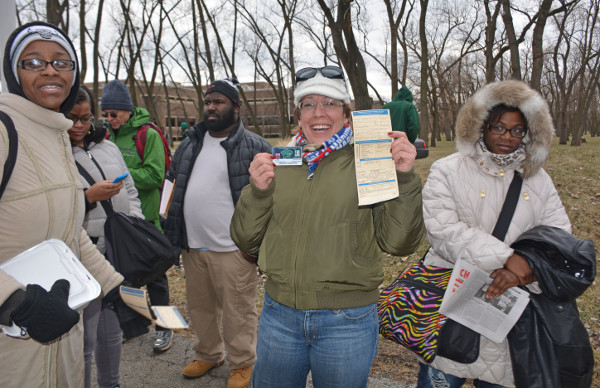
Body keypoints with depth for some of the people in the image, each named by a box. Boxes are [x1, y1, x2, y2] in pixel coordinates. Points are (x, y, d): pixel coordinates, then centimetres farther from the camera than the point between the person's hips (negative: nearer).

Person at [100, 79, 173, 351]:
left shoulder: (149, 135, -10)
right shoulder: (109, 135, 9)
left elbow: (155, 175, -17)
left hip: (144, 216, -6)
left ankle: (163, 327, 19)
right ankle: (135, 323, 34)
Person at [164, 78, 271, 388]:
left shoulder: (254, 147, -8)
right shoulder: (190, 144, 12)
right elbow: (172, 182, 22)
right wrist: (172, 232, 14)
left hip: (233, 249, -6)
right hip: (192, 246, 7)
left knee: (238, 311, 6)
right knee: (200, 307, 21)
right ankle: (207, 354, 42)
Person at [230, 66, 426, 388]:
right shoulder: (278, 164, 3)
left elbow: (398, 243, -10)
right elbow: (246, 242, 3)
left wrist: (405, 179, -21)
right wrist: (257, 191, -13)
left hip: (348, 321, -2)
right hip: (280, 316, 3)